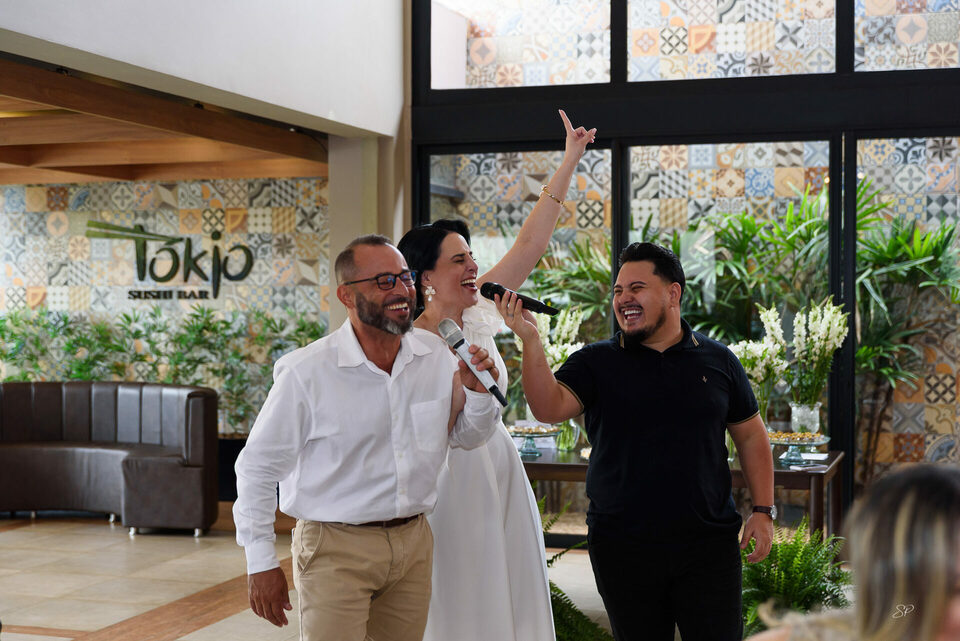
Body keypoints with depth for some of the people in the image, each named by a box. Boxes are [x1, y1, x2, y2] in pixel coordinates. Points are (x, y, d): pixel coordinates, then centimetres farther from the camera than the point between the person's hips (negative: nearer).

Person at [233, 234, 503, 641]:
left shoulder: (436, 355, 1)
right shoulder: (306, 372, -14)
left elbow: (465, 437, 15)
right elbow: (258, 467, -7)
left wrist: (477, 392, -7)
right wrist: (261, 562, -5)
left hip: (413, 544, 5)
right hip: (336, 550, -5)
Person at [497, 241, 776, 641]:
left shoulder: (717, 361, 5)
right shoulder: (596, 363, 1)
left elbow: (751, 436, 12)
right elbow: (549, 408, -16)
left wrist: (763, 511, 4)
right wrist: (530, 339, -28)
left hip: (709, 545, 0)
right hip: (622, 546, 0)